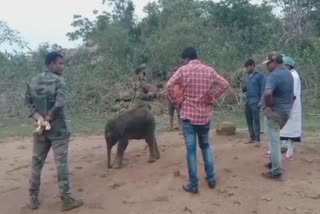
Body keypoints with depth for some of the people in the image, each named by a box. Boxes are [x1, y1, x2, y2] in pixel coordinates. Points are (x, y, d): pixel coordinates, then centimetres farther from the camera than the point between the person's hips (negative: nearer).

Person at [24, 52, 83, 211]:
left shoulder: (33, 81, 8)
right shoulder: (59, 81, -11)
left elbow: (27, 101, 1)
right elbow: (59, 104, -23)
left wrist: (38, 118, -7)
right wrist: (47, 119, -11)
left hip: (40, 128, 6)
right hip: (57, 129, -6)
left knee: (36, 162, 14)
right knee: (61, 163, -1)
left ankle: (33, 198, 23)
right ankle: (66, 199, 6)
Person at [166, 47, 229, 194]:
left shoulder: (183, 70, -6)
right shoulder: (209, 70, 3)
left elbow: (169, 85, -17)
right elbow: (224, 84, 1)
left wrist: (176, 100, -3)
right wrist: (213, 97, 4)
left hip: (188, 114, -3)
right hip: (205, 115, 3)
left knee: (191, 149, 3)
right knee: (205, 146, 20)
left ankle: (193, 185, 9)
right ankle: (211, 179, 22)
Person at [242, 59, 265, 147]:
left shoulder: (260, 75, -3)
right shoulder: (246, 77, 17)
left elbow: (263, 89, -7)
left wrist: (261, 100, -15)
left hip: (255, 101, -7)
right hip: (247, 101, 7)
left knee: (256, 120, -6)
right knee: (249, 120, 8)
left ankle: (257, 140, -3)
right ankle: (252, 138, 17)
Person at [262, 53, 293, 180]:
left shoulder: (274, 75, -21)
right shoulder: (288, 73, 10)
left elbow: (268, 93, -38)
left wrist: (267, 106, -22)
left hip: (275, 112, -9)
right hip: (286, 111, 9)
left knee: (274, 141, -2)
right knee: (275, 139, 23)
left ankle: (276, 172, 4)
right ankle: (274, 162, 34)